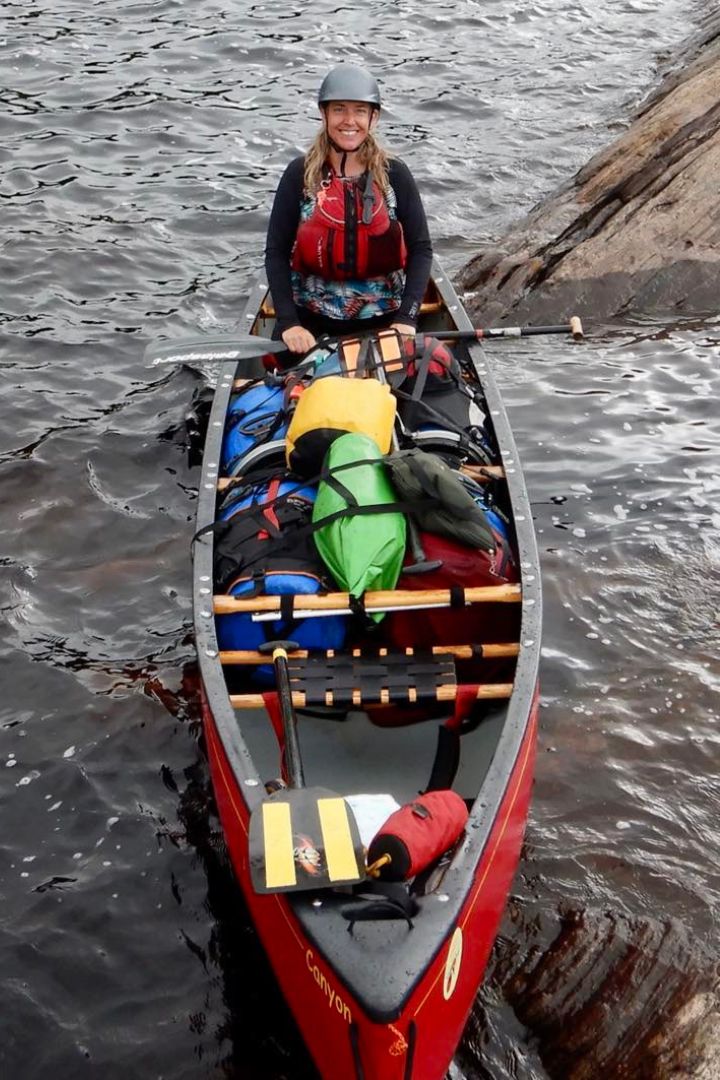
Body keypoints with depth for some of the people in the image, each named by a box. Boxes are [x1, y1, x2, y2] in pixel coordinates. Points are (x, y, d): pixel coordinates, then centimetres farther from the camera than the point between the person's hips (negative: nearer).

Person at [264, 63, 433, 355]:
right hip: (311, 320, 0)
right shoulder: (300, 175, -1)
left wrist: (407, 318, -11)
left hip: (383, 322, 0)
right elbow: (276, 253, -1)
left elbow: (421, 249, 1)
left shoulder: (394, 175, 0)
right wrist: (288, 322, -13)